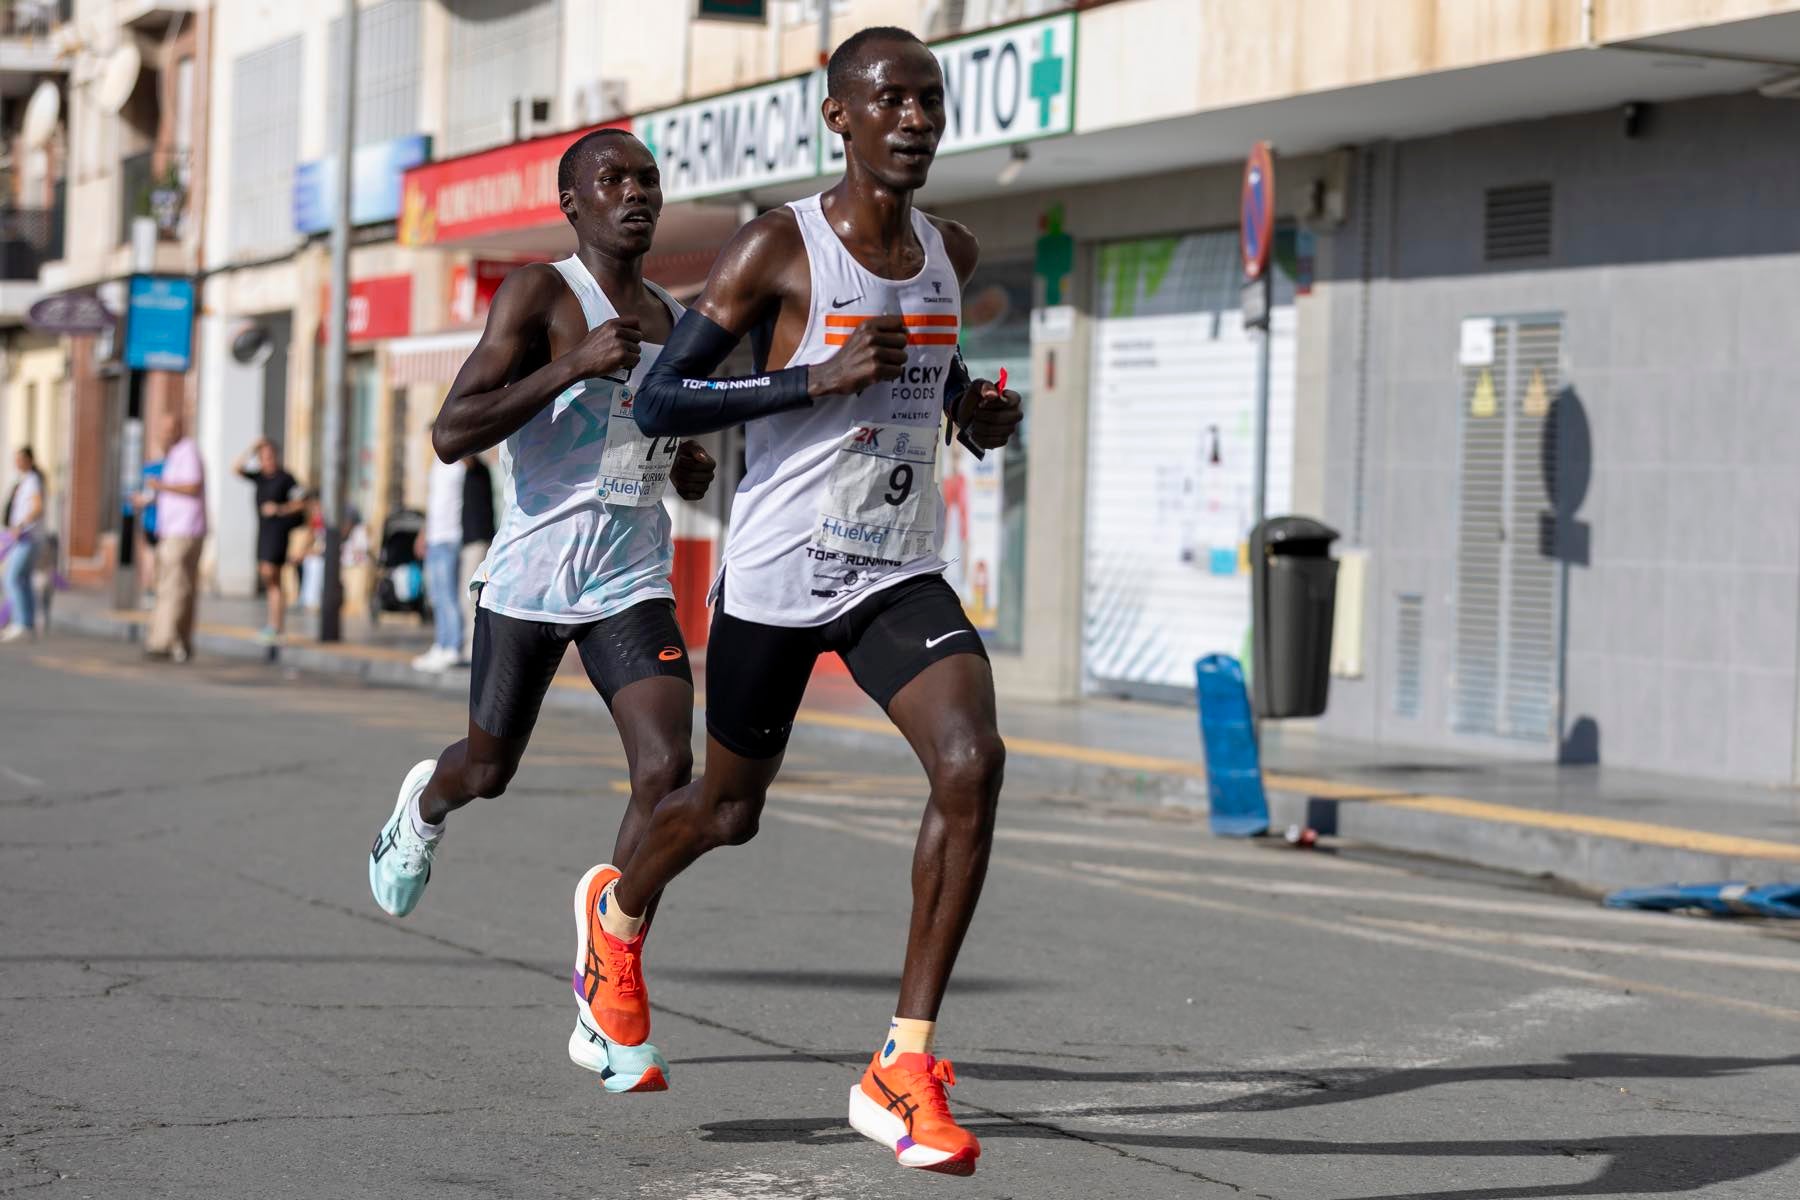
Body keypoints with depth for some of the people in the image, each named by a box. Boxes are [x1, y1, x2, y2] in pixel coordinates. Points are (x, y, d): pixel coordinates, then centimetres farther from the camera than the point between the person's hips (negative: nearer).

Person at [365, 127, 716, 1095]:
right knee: (489, 770, 13)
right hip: (529, 577, -4)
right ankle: (426, 802, 54)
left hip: (633, 582, 4)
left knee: (667, 770, -15)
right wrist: (573, 364, -25)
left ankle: (602, 1011, -7)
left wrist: (691, 468, 7)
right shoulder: (538, 294, -7)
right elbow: (452, 435, -17)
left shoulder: (674, 321, 13)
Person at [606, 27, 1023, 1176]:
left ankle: (905, 1069, -17)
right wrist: (821, 378, -24)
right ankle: (620, 910, 52)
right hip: (777, 574, -4)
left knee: (973, 759, -22)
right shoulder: (778, 247, -12)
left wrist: (972, 405, 5)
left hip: (901, 575, 4)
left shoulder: (952, 253, 6)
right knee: (731, 807, 14)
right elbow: (659, 401, -14)